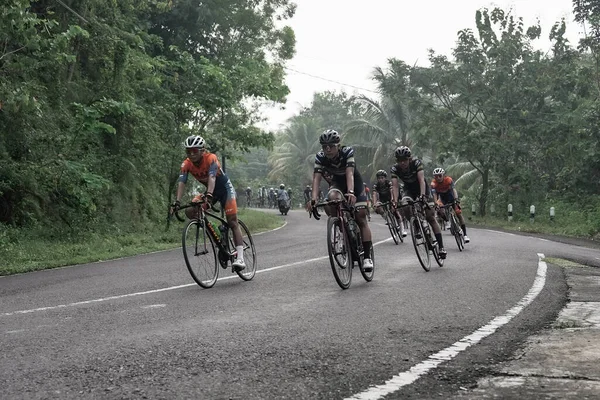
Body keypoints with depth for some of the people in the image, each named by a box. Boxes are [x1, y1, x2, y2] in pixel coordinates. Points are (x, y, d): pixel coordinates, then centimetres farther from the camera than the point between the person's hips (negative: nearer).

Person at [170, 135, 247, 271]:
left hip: (225, 188, -5)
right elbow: (181, 182, -25)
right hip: (209, 191, 5)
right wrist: (177, 201, -40)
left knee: (233, 223, -12)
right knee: (190, 212, -19)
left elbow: (212, 177, -43)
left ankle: (240, 258, -16)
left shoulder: (211, 158, -28)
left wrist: (209, 195, -59)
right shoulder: (187, 164, -16)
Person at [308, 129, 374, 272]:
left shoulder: (347, 151, -29)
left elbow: (349, 173, -41)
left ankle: (367, 256, -8)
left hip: (354, 183, -1)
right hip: (336, 184, 2)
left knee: (361, 218, -11)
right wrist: (313, 198, -47)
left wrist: (351, 193, -58)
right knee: (332, 198, -35)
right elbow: (316, 178, -31)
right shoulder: (320, 157, -22)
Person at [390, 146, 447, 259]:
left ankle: (441, 246, -12)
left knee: (431, 217, -12)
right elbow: (395, 186, -30)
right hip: (409, 190, 3)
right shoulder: (395, 169, -22)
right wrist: (395, 201, -46)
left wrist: (422, 195, -53)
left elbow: (421, 180, -38)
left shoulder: (416, 163, -28)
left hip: (422, 189, -3)